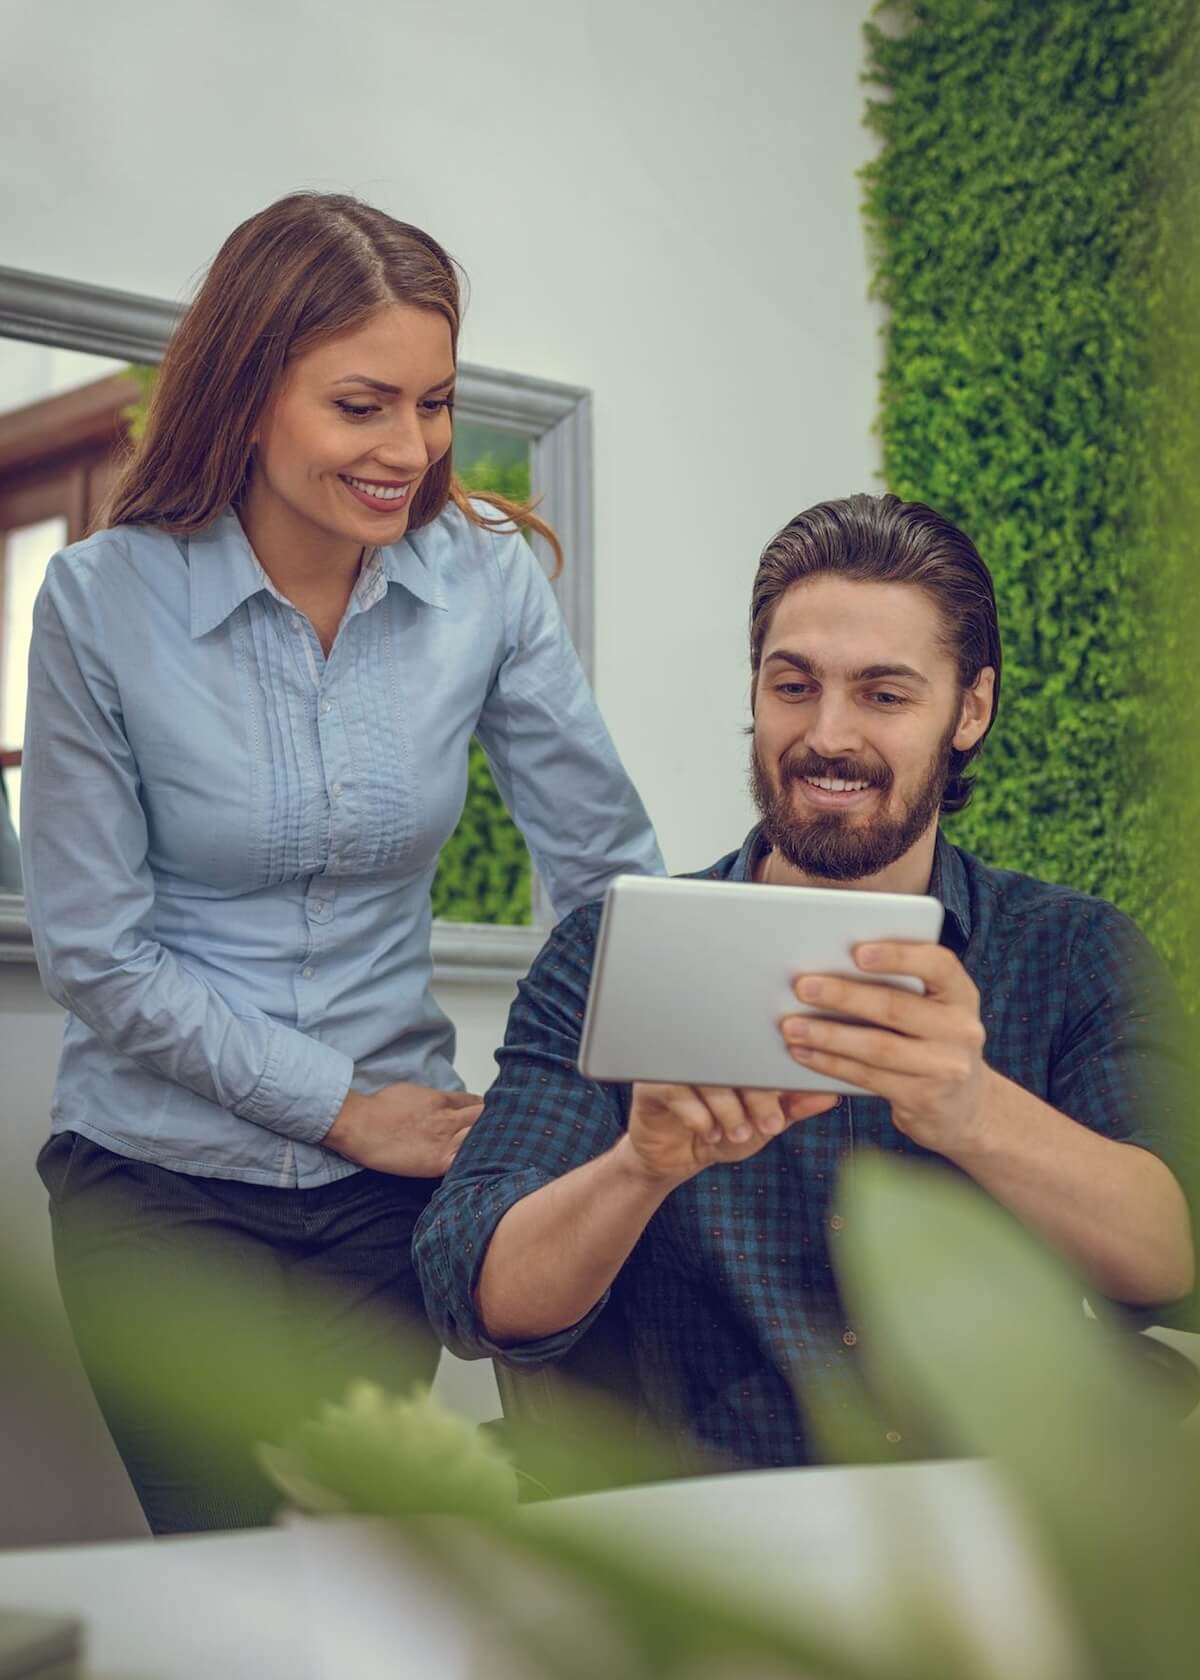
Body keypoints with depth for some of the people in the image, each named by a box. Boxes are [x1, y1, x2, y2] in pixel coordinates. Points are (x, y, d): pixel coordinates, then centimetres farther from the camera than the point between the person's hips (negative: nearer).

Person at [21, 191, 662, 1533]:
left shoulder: (485, 577, -6)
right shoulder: (105, 599, -12)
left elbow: (607, 868, -4)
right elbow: (94, 952, -9)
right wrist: (343, 1107, -10)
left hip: (388, 1183, 2)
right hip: (161, 1173, -2)